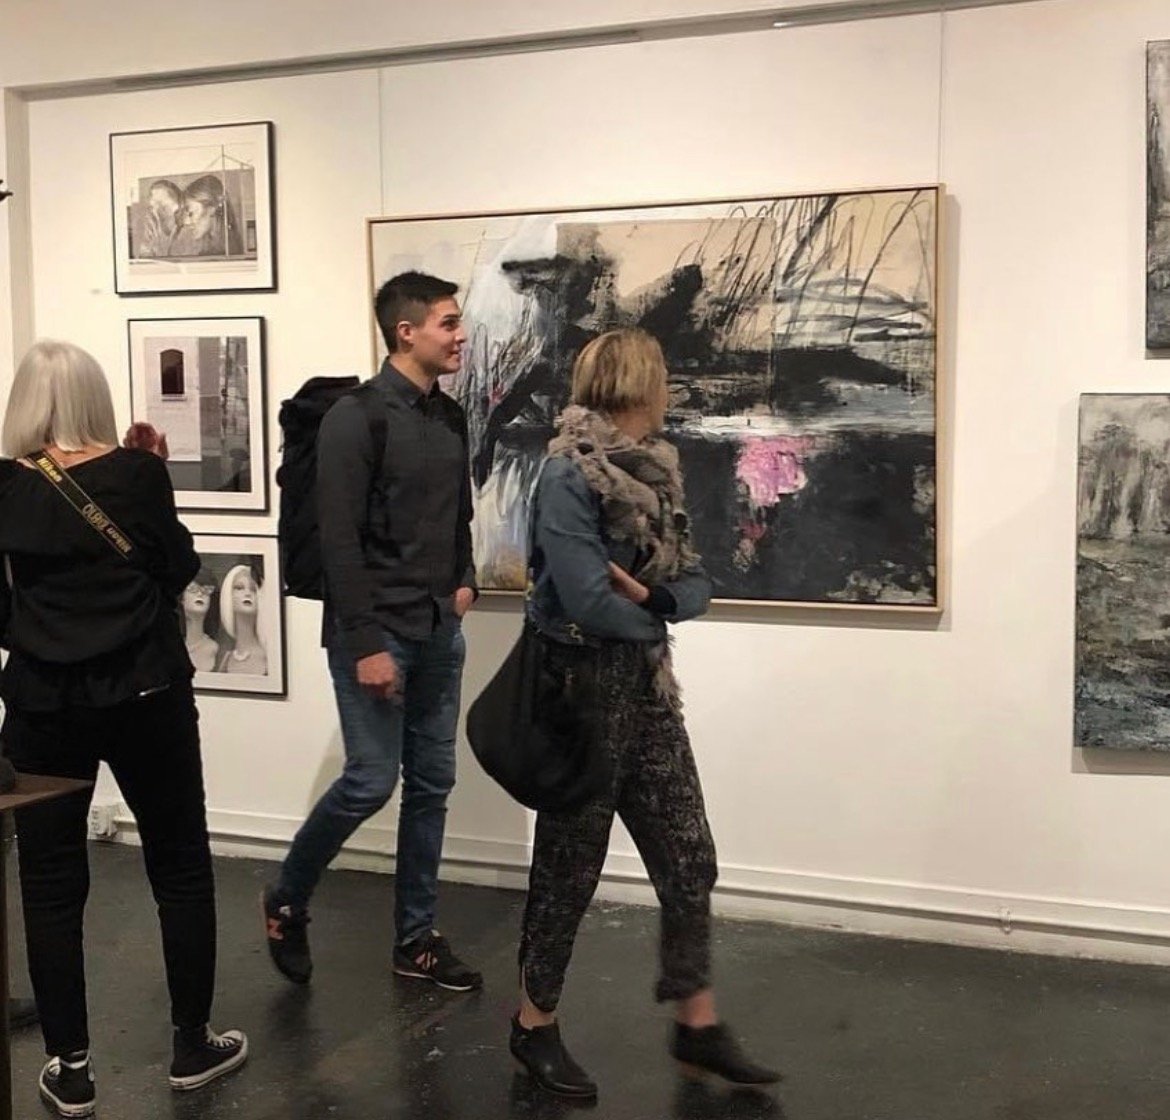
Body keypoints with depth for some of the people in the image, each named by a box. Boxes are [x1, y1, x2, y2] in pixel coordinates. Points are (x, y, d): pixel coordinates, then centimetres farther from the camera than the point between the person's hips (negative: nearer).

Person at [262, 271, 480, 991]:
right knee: (372, 781, -4)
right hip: (376, 632, -7)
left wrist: (465, 581, 7)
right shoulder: (357, 417, -13)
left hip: (440, 632, 7)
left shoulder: (452, 418, 10)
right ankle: (287, 902, 21)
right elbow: (340, 540, -17)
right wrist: (365, 644, -19)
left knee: (432, 784, 9)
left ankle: (417, 937, 21)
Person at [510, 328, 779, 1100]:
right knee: (571, 866, 7)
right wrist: (657, 617, -7)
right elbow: (589, 602, -24)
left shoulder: (656, 469, 7)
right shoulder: (568, 474, -17)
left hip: (648, 688, 7)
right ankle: (535, 1025, 26)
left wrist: (651, 596, -15)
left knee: (689, 860, 10)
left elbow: (698, 585, 5)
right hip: (583, 690, -7)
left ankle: (698, 1024, 25)